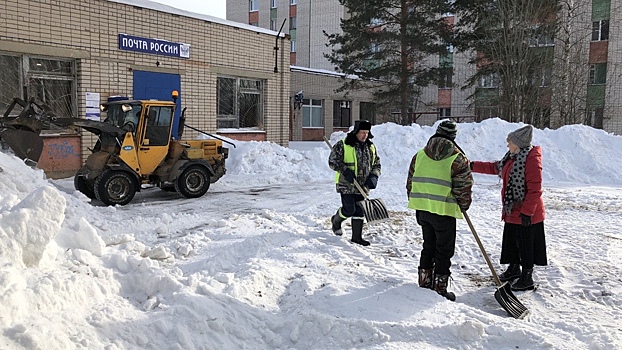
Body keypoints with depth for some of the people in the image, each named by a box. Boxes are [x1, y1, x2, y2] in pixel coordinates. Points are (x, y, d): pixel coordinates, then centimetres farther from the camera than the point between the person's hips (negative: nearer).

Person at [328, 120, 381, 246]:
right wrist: (345, 171, -20)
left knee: (359, 211, 7)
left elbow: (376, 164, 16)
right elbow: (333, 161, -8)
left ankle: (357, 236, 18)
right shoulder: (342, 145, -8)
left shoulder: (371, 147, 9)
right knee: (349, 210, -6)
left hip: (362, 186, 5)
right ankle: (336, 220, 26)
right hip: (346, 185, -5)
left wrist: (374, 177, -2)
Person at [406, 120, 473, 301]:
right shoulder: (458, 159, -9)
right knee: (444, 250, 7)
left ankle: (425, 282, 28)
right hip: (444, 211, -5)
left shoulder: (420, 154, 6)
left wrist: (416, 203, 21)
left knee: (428, 245, 20)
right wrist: (464, 205, 9)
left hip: (422, 209, 5)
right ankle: (439, 288, 12)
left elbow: (410, 182, 11)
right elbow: (463, 186, -9)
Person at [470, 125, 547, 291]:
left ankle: (527, 277, 16)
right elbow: (495, 167, 23)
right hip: (512, 211, 9)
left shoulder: (532, 158, -20)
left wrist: (527, 211, -23)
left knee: (525, 245, 2)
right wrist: (473, 166, 16)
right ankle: (514, 269, 38)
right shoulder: (512, 157, 9)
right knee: (511, 241, 20)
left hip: (526, 214, -9)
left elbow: (535, 188, -23)